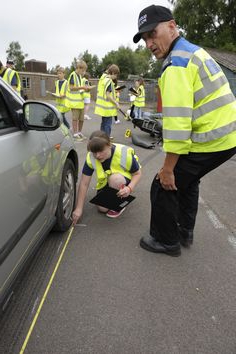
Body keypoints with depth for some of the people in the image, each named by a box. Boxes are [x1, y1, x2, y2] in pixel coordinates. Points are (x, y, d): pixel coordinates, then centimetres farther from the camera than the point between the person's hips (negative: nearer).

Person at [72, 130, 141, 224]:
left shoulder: (124, 154, -31)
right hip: (104, 183, 3)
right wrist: (79, 209, -20)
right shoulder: (90, 158, -24)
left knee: (115, 178, -37)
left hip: (123, 181, -3)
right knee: (102, 208, -13)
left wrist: (129, 188, -37)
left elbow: (137, 173, -16)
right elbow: (84, 184, -20)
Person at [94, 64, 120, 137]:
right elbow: (108, 95, -21)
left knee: (104, 122, 20)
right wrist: (116, 103, -14)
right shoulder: (108, 80, -17)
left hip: (102, 105, 10)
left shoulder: (102, 78, 12)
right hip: (107, 107, -10)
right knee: (108, 124, -2)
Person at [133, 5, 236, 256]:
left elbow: (177, 120, -24)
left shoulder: (176, 63, -16)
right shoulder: (194, 51, 15)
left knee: (164, 186, 2)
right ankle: (184, 232, 38)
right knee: (187, 179, 26)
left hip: (209, 142, -10)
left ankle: (166, 241, 20)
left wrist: (168, 168, -18)